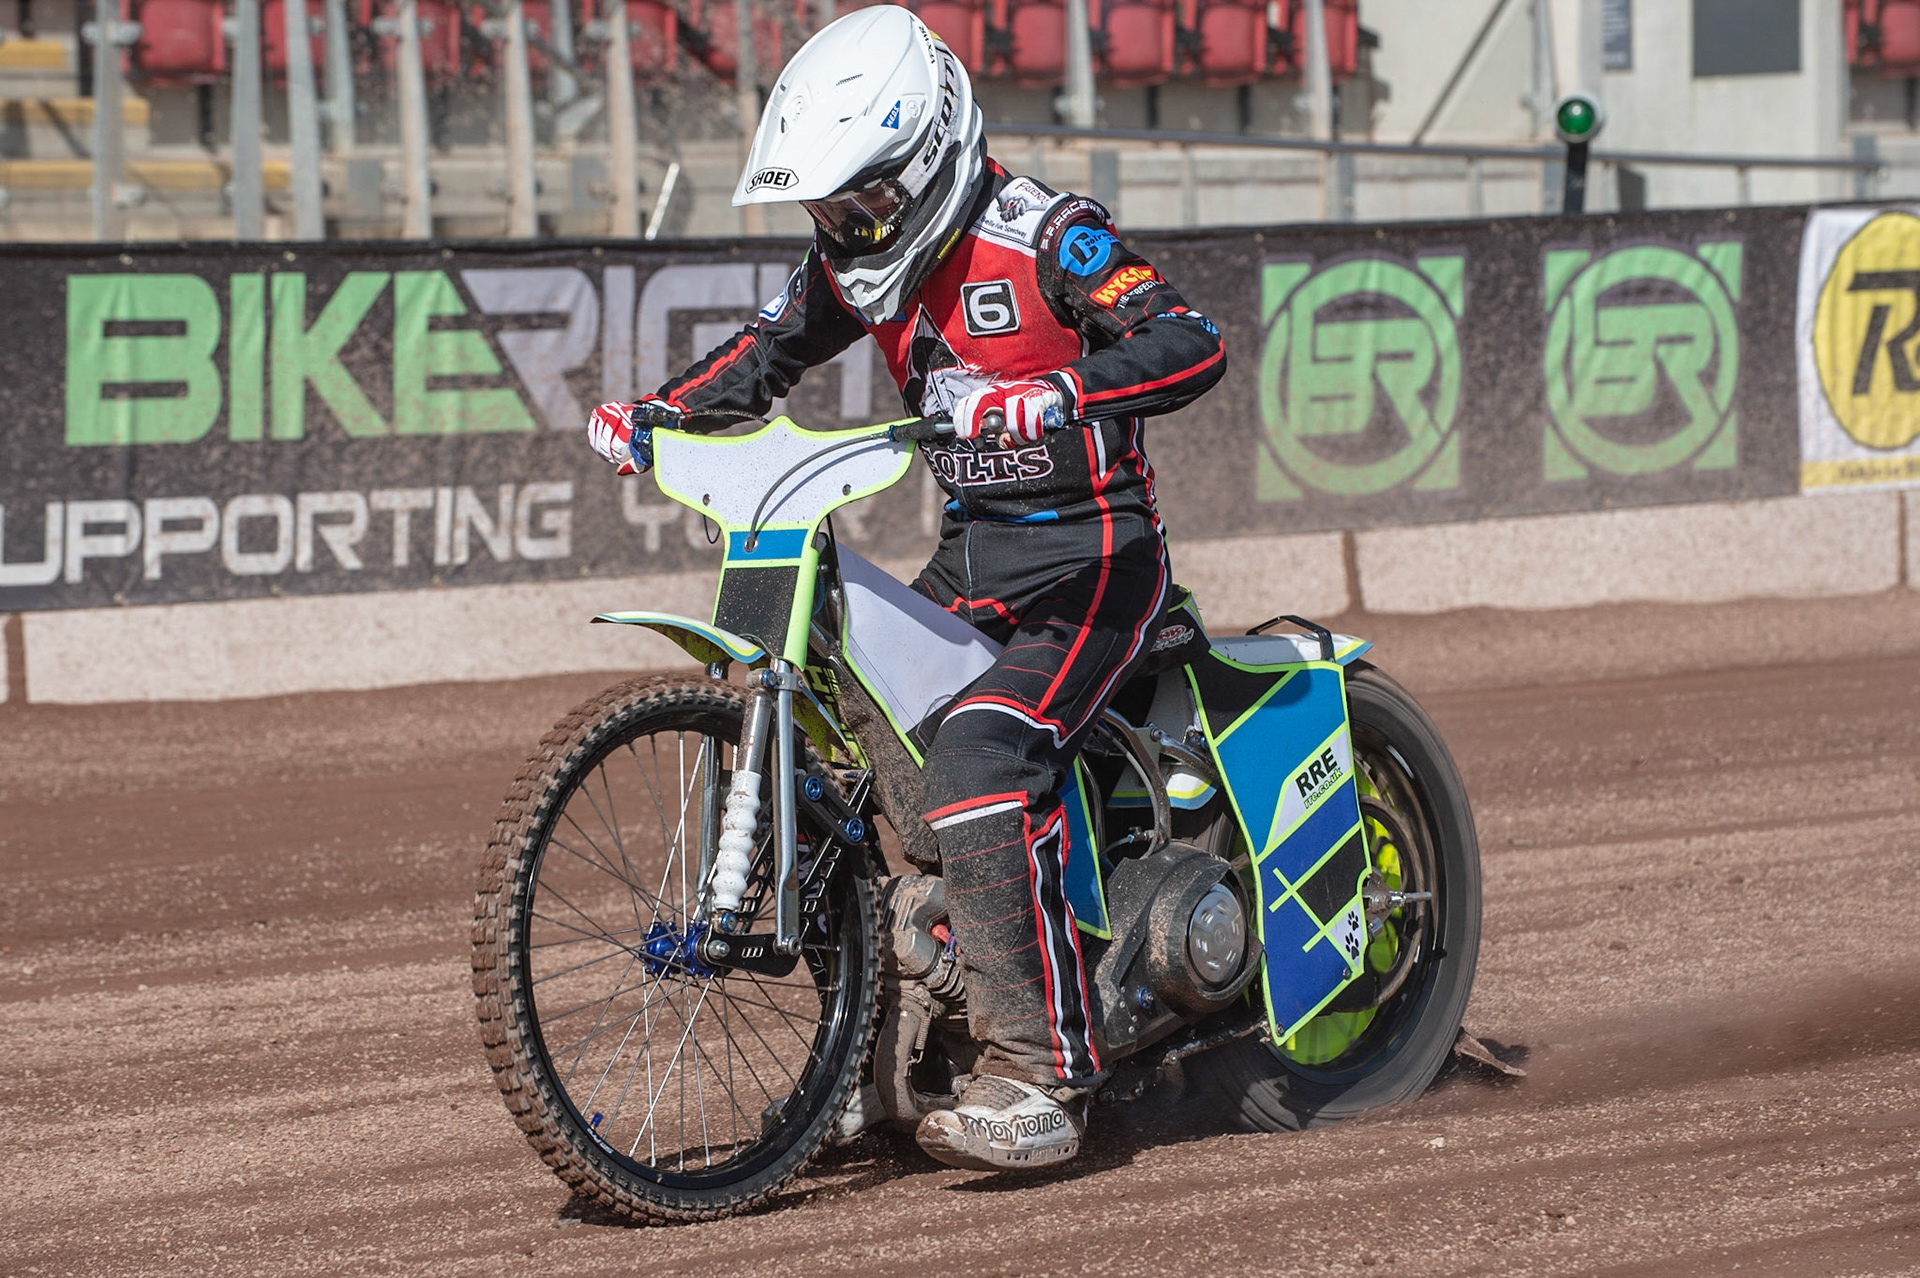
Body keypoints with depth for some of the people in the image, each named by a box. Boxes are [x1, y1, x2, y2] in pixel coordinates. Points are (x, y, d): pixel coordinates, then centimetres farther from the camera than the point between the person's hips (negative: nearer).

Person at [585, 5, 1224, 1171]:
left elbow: (1193, 342, -27)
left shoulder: (1040, 236, -16)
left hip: (1089, 557, -9)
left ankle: (1039, 1078, -28)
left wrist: (1050, 397, -42)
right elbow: (771, 352, 19)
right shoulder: (864, 259, 8)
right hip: (971, 554, 9)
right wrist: (656, 415, 0)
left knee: (983, 762, -29)